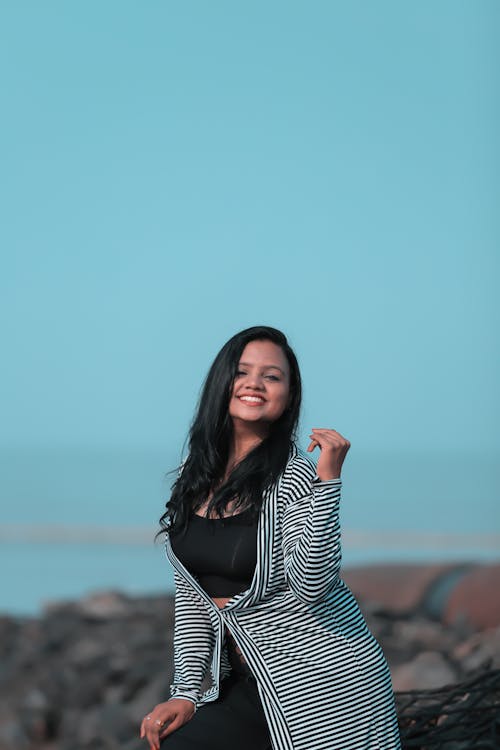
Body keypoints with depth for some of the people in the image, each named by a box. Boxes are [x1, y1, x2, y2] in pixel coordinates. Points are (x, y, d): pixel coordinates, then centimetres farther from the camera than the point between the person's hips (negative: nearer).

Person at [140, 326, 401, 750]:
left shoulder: (294, 475, -13)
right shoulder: (195, 479, 5)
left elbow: (310, 586, -24)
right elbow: (191, 596, 9)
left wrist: (327, 480, -29)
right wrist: (187, 693, 4)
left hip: (324, 679, -6)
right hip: (250, 681, 6)